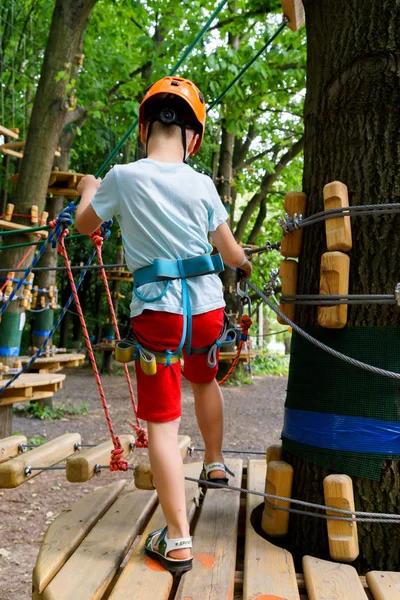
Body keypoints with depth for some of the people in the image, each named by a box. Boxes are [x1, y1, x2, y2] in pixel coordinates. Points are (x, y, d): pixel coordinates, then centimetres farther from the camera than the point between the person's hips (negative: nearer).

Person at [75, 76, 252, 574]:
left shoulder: (123, 178, -5)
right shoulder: (202, 184, 2)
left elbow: (84, 225, 13)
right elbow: (232, 256, 9)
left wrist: (88, 189, 34)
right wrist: (246, 264, 33)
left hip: (157, 310, -3)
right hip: (208, 306, 3)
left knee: (162, 422, 1)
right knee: (204, 381, 31)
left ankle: (177, 542, 4)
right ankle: (215, 463, 49)